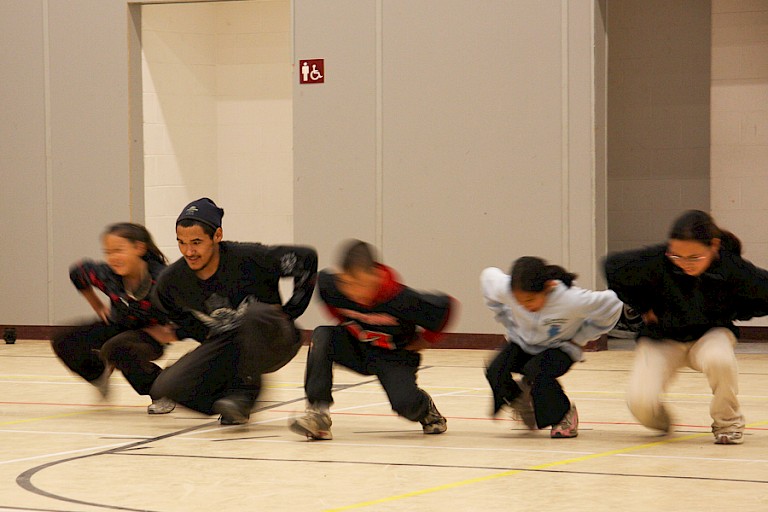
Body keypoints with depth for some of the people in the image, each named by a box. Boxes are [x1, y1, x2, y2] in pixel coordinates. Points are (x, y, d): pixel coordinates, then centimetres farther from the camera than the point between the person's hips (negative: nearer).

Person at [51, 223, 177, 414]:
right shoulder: (106, 274, -18)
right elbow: (77, 271, 6)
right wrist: (98, 307, 10)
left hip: (151, 335, -5)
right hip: (117, 327, 5)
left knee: (115, 348, -37)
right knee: (63, 343, -11)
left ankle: (162, 393, -15)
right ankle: (100, 373, 19)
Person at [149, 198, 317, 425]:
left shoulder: (248, 258, -24)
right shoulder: (170, 282, -10)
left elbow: (307, 259, -14)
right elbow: (178, 316, 14)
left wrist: (289, 312, -9)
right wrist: (212, 339, 4)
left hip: (274, 344, -4)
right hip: (224, 348, 4)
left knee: (256, 313, -40)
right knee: (165, 388, -18)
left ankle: (245, 391, -18)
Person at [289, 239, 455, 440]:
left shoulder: (400, 299, -33)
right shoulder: (330, 286, -23)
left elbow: (446, 306, -20)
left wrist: (422, 340, -6)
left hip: (392, 356, -3)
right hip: (355, 347, 3)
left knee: (405, 404, -27)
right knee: (321, 337, -27)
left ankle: (425, 409, 14)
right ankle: (318, 413, -26)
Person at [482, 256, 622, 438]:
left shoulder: (570, 299, -37)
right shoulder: (504, 289, -29)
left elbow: (611, 304, -22)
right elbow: (488, 276, -4)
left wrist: (580, 338, -15)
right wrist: (508, 324, -1)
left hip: (560, 348, -4)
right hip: (522, 342, 4)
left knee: (538, 371, -33)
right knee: (496, 372, -21)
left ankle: (565, 413, -5)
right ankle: (521, 401, 14)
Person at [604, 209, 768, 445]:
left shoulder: (732, 268, -23)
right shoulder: (656, 260, -24)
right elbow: (613, 266, -6)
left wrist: (731, 312, -8)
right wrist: (643, 307, -4)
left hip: (710, 333, 0)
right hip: (662, 336, 0)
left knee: (719, 359, -39)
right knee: (640, 403, -26)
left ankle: (727, 423, -7)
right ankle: (660, 419, 16)